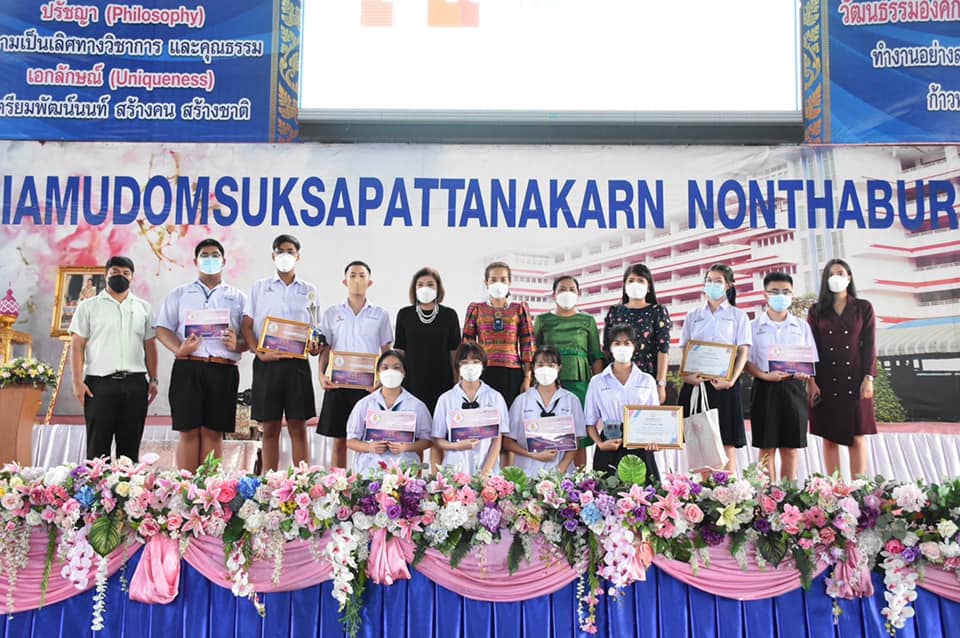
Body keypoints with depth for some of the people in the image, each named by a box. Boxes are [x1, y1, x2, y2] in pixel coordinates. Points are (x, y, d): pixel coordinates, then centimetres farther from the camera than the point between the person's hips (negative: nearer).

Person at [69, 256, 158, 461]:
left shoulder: (143, 308, 14)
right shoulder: (88, 307, 7)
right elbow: (77, 346, 3)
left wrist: (153, 379, 6)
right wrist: (77, 382, -7)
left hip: (135, 384, 2)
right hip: (100, 383, -2)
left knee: (130, 446, 5)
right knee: (98, 445, -1)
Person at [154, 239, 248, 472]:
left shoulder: (237, 297, 17)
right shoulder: (180, 294, 18)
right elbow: (162, 328, 10)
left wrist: (237, 346, -11)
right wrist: (179, 349, -9)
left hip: (223, 370, 0)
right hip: (188, 367, 0)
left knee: (213, 433, 1)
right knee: (188, 432, -2)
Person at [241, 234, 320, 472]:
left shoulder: (308, 290, 13)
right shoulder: (260, 287, 11)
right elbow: (246, 326, 5)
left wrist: (315, 346, -8)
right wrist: (259, 353, -10)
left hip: (297, 363, 0)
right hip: (267, 363, 0)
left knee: (298, 426, 0)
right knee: (270, 428, 3)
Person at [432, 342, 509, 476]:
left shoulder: (494, 397, 5)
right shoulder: (446, 399, 6)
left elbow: (497, 440, 2)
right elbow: (438, 440, 7)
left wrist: (486, 471, -9)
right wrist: (457, 446, -12)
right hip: (455, 469, 0)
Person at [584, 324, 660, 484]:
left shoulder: (647, 381, 10)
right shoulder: (597, 382, 8)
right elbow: (590, 423, 7)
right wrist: (600, 444, -10)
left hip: (640, 446, 1)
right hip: (609, 451, -1)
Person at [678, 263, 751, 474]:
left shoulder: (738, 316, 10)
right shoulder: (693, 316, 16)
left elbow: (743, 351, 1)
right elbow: (684, 350, 11)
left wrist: (732, 380, -14)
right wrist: (686, 374, -9)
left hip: (723, 383, -2)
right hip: (696, 381, 2)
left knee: (727, 441, -4)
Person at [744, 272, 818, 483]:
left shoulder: (801, 326, 12)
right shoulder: (754, 327, 6)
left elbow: (812, 360, 10)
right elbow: (746, 361, 1)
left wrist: (805, 373, -12)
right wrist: (764, 375, -16)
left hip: (794, 388, 1)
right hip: (765, 389, -1)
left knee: (790, 448, 4)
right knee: (767, 448, 1)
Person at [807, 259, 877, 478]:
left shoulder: (863, 308, 7)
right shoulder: (817, 310, 8)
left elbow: (869, 345, 2)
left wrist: (868, 378, -8)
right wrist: (811, 381, -5)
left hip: (855, 378, -1)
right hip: (826, 380, 1)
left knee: (857, 437, -1)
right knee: (829, 437, 2)